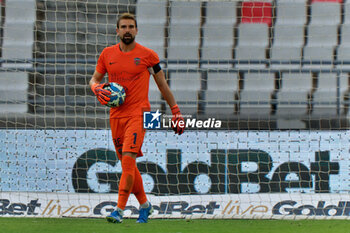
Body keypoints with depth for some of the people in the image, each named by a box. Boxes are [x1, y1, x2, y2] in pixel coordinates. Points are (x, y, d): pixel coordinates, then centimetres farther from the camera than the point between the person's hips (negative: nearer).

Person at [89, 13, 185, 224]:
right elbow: (94, 79, 18)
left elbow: (162, 84, 8)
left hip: (138, 113, -4)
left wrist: (176, 111, 8)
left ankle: (120, 210, -21)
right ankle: (144, 204, 26)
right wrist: (98, 89, -7)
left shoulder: (147, 55, 0)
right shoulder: (108, 54, 8)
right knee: (127, 163, 9)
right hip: (116, 114, 4)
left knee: (128, 158, -18)